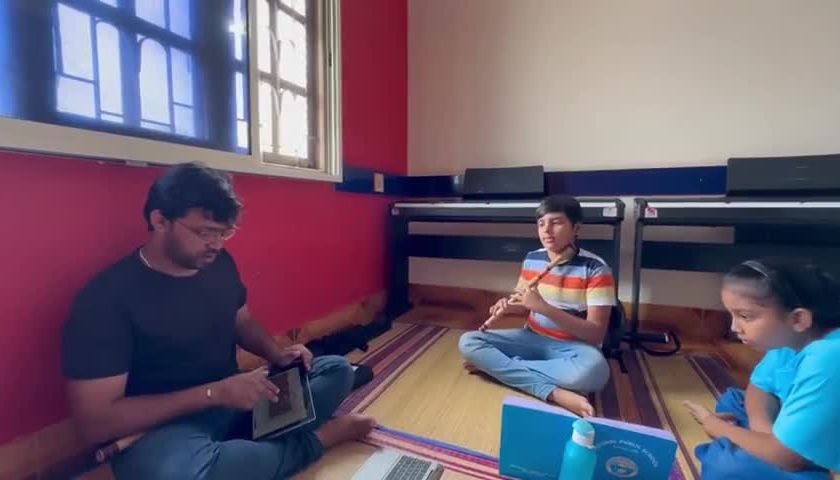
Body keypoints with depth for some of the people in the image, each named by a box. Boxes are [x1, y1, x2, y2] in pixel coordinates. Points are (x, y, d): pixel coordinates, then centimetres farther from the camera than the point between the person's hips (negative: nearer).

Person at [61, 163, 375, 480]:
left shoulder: (221, 263, -1)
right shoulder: (106, 296, -18)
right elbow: (96, 422, -19)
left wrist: (277, 355, -6)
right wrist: (214, 392, -27)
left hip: (237, 399, 6)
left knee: (337, 369, 1)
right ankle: (314, 439, -15)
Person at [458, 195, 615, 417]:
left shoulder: (595, 269, -14)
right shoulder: (532, 259, 0)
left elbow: (596, 334, -19)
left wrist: (543, 307, -28)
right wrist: (508, 305, -11)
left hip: (573, 346, -4)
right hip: (532, 338, 5)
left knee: (594, 370, -40)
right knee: (468, 342, -16)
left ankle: (496, 366, -21)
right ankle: (554, 392, -26)